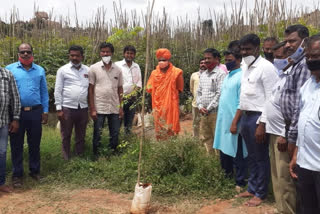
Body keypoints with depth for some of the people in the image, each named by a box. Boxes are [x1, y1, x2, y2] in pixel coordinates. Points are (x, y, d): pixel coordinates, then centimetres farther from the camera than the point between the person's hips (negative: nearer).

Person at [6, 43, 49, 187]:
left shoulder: (40, 70, 7)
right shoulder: (10, 69, -1)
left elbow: (44, 92, 8)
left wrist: (45, 111, 5)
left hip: (35, 111, 2)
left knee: (35, 143, 11)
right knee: (16, 144, 7)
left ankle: (35, 171, 26)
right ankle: (17, 174, 19)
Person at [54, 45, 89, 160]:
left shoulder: (87, 70, 8)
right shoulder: (63, 70, 0)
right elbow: (58, 90, -1)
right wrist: (59, 109, -6)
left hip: (83, 108, 3)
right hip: (67, 108, -2)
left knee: (81, 136, 13)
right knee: (66, 136, 7)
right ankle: (66, 159, 19)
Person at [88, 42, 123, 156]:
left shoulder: (117, 69, 7)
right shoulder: (94, 68, -1)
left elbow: (120, 89, 10)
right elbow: (90, 89, -2)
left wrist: (121, 107, 3)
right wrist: (92, 109, -8)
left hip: (114, 108, 3)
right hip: (99, 108, -3)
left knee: (115, 136, 9)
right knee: (97, 136, 4)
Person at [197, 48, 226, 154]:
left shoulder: (221, 74, -7)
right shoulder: (203, 75, 17)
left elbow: (220, 94, -14)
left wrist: (209, 108, -12)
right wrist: (200, 106, 1)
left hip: (215, 112, -7)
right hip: (203, 113, 7)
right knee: (205, 138, 12)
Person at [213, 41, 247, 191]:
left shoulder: (241, 77, -12)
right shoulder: (228, 76, 14)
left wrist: (234, 123, -20)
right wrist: (221, 120, 15)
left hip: (233, 122, -8)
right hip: (223, 121, 8)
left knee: (237, 154, 2)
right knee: (224, 150, 17)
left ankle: (240, 184, 14)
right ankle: (227, 177, 33)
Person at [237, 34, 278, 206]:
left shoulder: (266, 67, -12)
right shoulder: (245, 67, 13)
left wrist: (262, 124, -19)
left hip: (258, 117, -8)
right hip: (246, 116, 8)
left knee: (261, 157, 5)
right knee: (251, 156, 18)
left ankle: (260, 193, 19)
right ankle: (252, 188, 31)